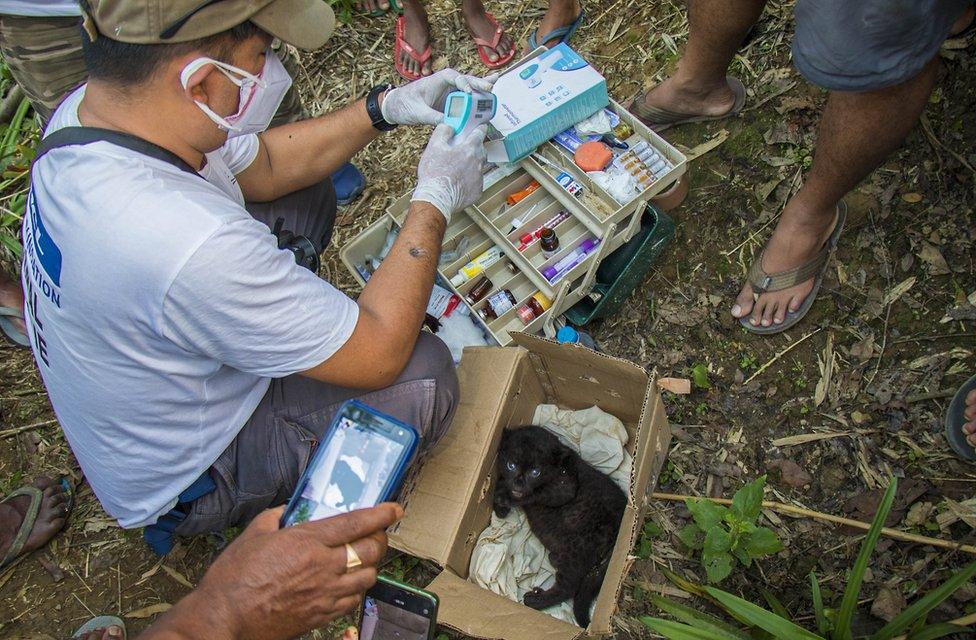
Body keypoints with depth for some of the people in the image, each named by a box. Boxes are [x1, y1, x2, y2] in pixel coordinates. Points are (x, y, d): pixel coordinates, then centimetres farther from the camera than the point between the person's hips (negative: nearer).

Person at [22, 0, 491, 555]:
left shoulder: (87, 108, -15)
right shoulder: (194, 247, -43)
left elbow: (263, 165, 1)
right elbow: (379, 355, -30)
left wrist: (384, 107, -7)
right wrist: (435, 198, -22)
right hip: (179, 482, -7)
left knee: (306, 194, 6)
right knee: (424, 374, -20)